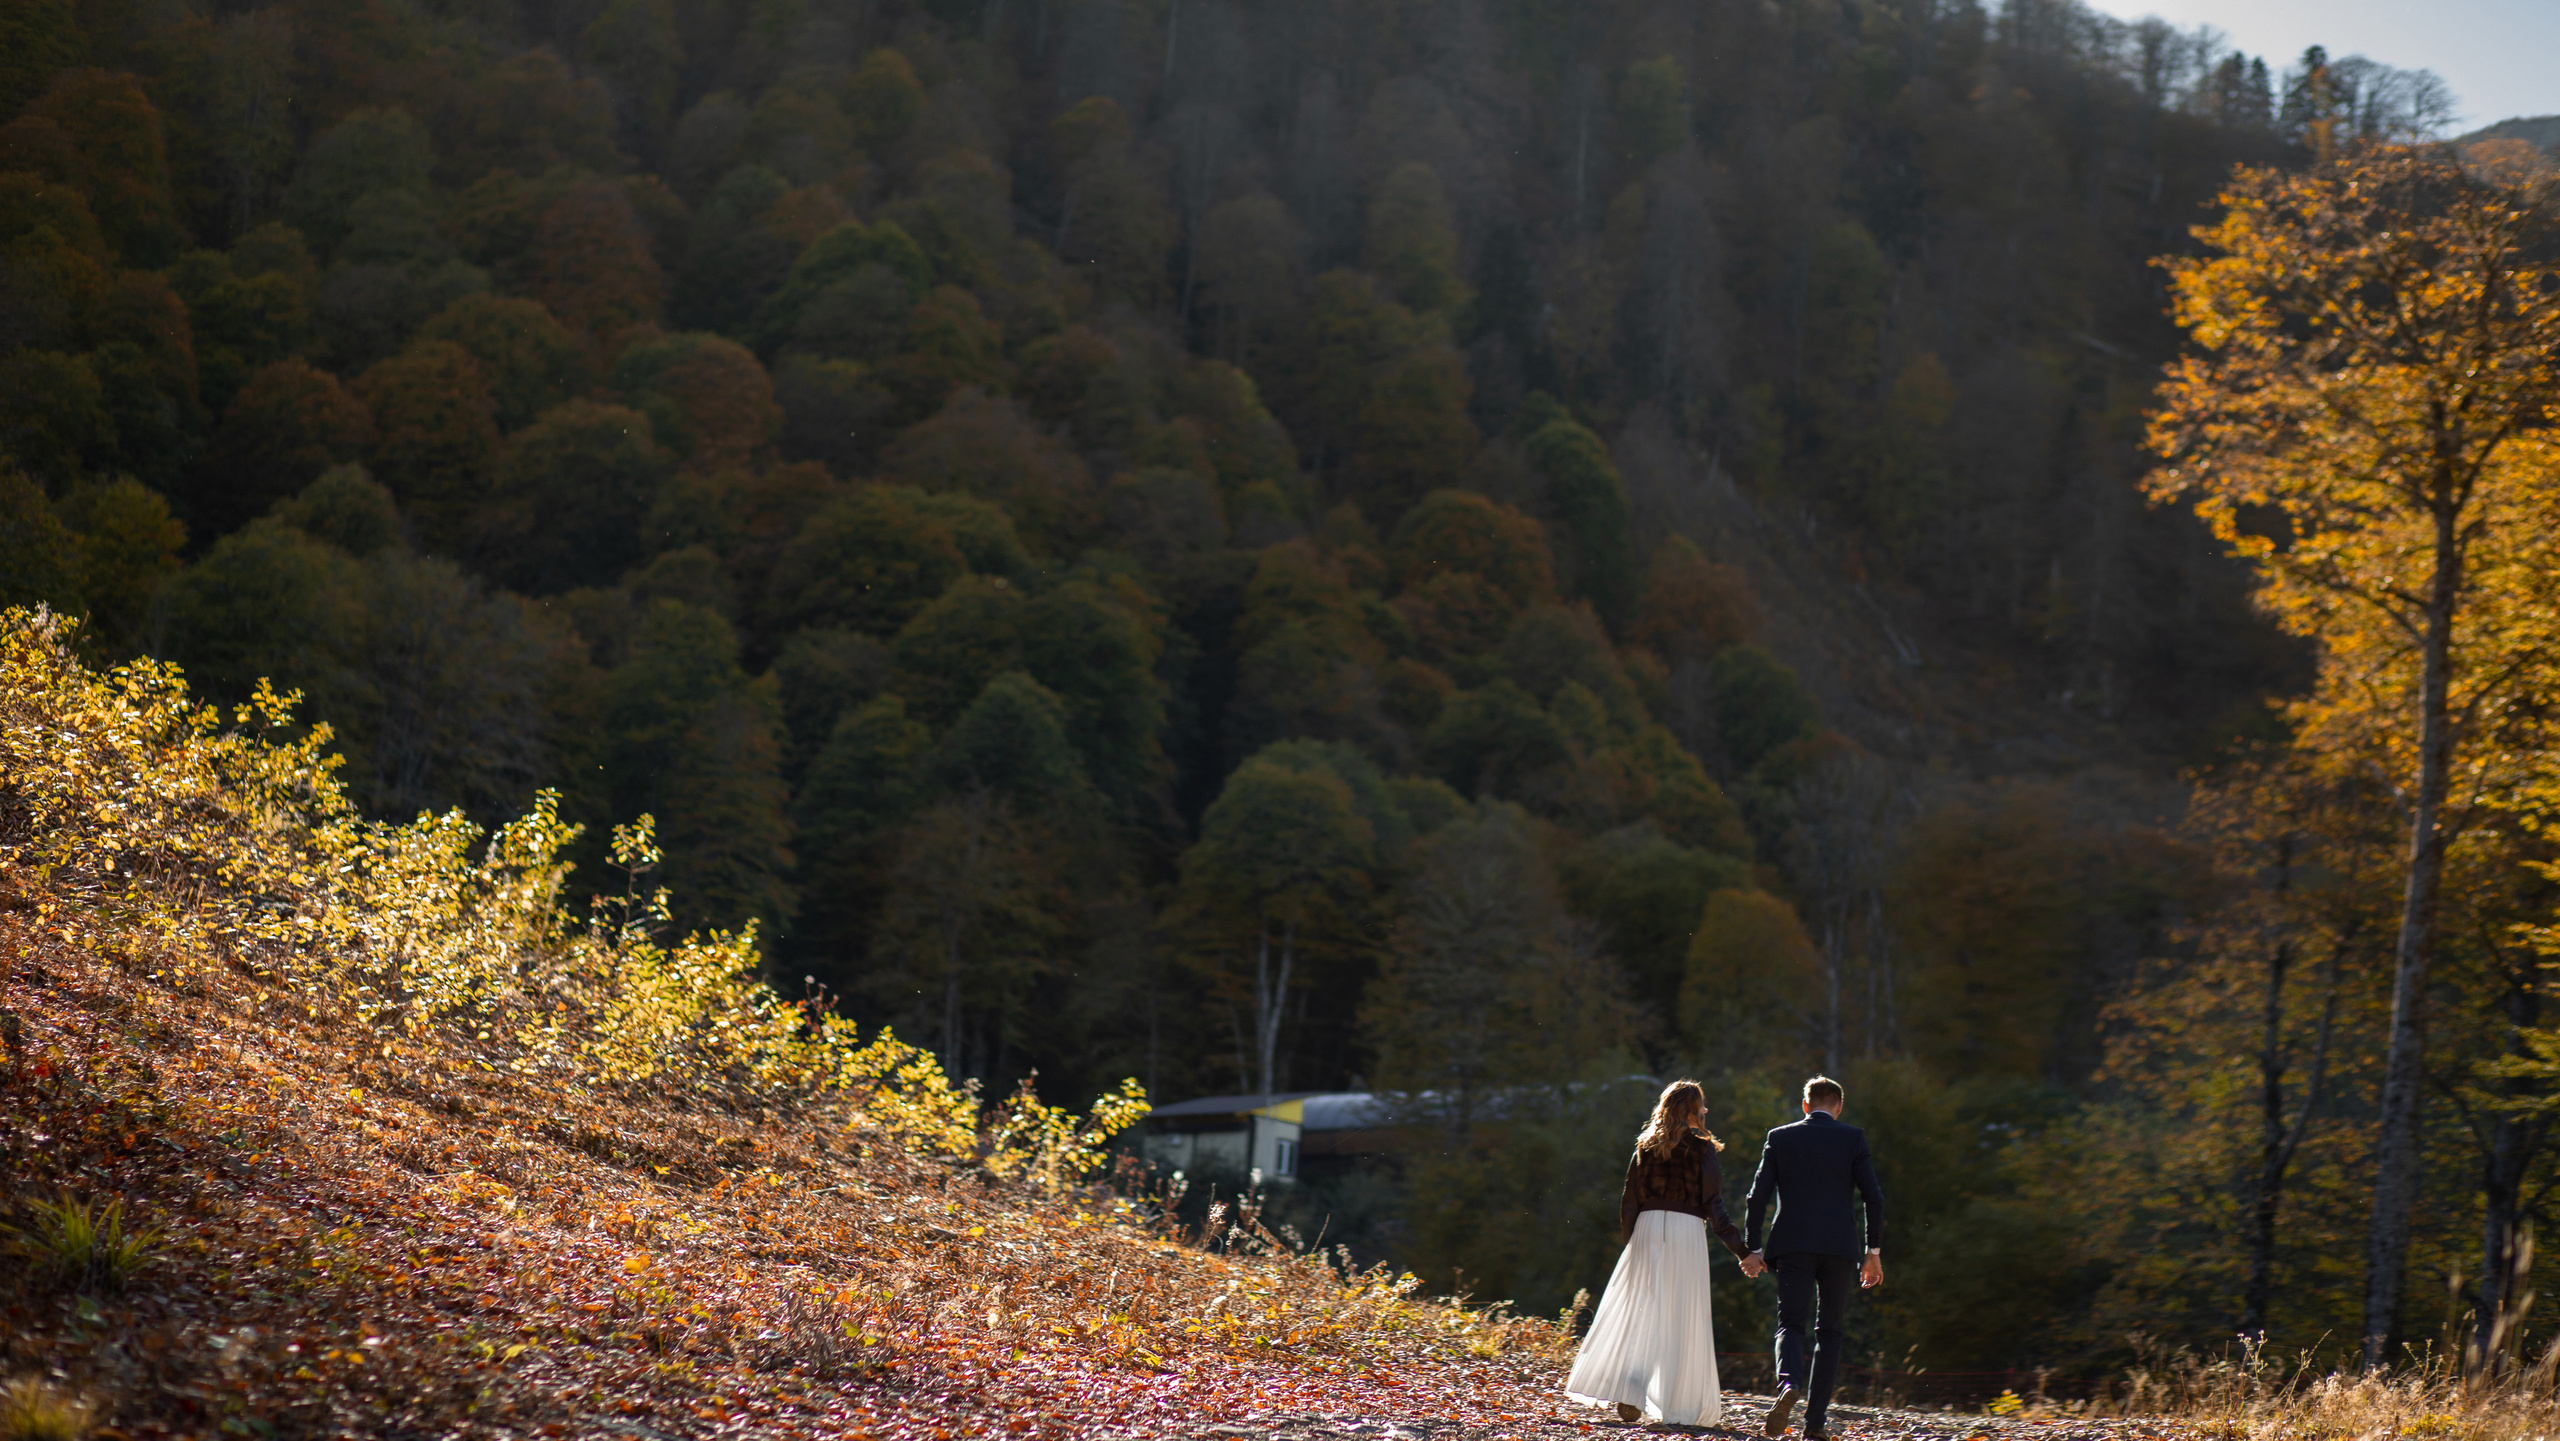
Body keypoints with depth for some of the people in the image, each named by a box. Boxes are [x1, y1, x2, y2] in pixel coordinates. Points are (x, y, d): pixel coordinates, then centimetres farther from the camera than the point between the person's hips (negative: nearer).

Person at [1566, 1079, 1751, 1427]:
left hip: (1649, 1228, 3)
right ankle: (1679, 1402, 3)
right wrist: (1741, 1249, -4)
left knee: (1640, 1311, 5)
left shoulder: (1647, 1146, 8)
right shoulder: (1701, 1148, -2)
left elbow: (1629, 1199, 6)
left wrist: (1628, 1242, 15)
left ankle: (1628, 1396, -8)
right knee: (1683, 1318, 3)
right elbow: (1713, 1203, -6)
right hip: (1687, 1231, -3)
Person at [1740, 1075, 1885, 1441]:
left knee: (1791, 1324, 0)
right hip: (1838, 1245, 0)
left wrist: (1752, 1248, 8)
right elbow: (1874, 1198, 0)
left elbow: (1757, 1197, 3)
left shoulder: (1780, 1137, 8)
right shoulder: (1853, 1138, 5)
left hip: (1792, 1244, 0)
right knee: (1829, 1330, 11)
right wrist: (1874, 1252, 7)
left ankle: (1789, 1383, -33)